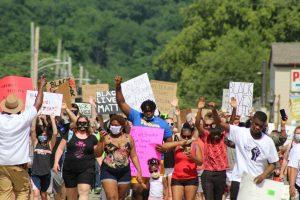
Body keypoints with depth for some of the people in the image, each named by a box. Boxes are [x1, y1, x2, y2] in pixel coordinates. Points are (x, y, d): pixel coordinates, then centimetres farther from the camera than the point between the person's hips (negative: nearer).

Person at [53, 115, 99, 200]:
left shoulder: (92, 138, 9)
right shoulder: (70, 135, 8)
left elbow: (98, 154, 13)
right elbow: (60, 149, 8)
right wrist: (56, 162, -2)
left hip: (86, 169, -2)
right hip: (70, 170, 2)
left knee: (84, 192, -20)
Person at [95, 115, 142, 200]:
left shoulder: (128, 138, 7)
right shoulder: (106, 138, 0)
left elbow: (134, 156, 9)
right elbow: (98, 154, -4)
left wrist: (139, 171, 3)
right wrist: (101, 140, -15)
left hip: (124, 173, 3)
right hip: (108, 172, -3)